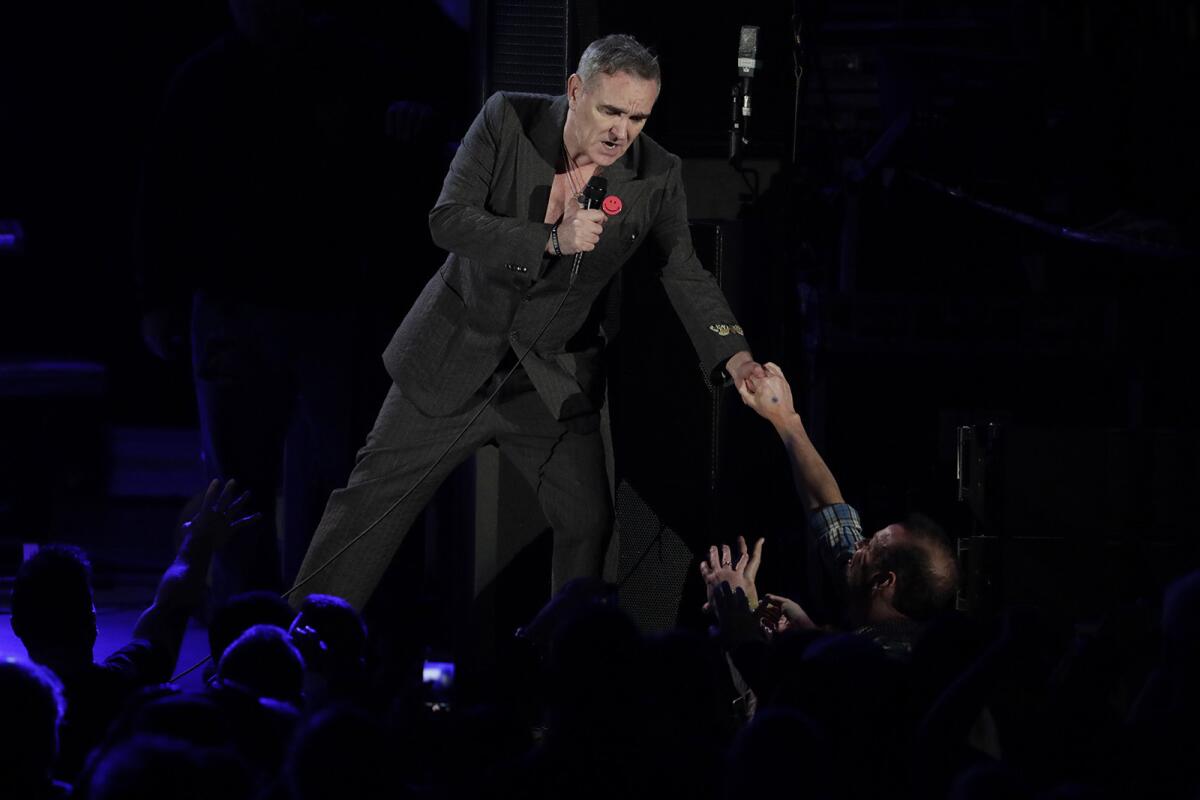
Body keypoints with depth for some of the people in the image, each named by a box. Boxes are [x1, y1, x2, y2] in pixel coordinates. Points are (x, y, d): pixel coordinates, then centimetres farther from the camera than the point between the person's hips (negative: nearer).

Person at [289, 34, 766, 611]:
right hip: (454, 362, -1)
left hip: (552, 383, 1)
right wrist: (551, 241, -32)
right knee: (372, 501, 4)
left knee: (589, 522, -5)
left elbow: (686, 276, -9)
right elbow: (449, 220, -19)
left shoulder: (656, 178, -10)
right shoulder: (508, 120, -13)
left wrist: (734, 356, -26)